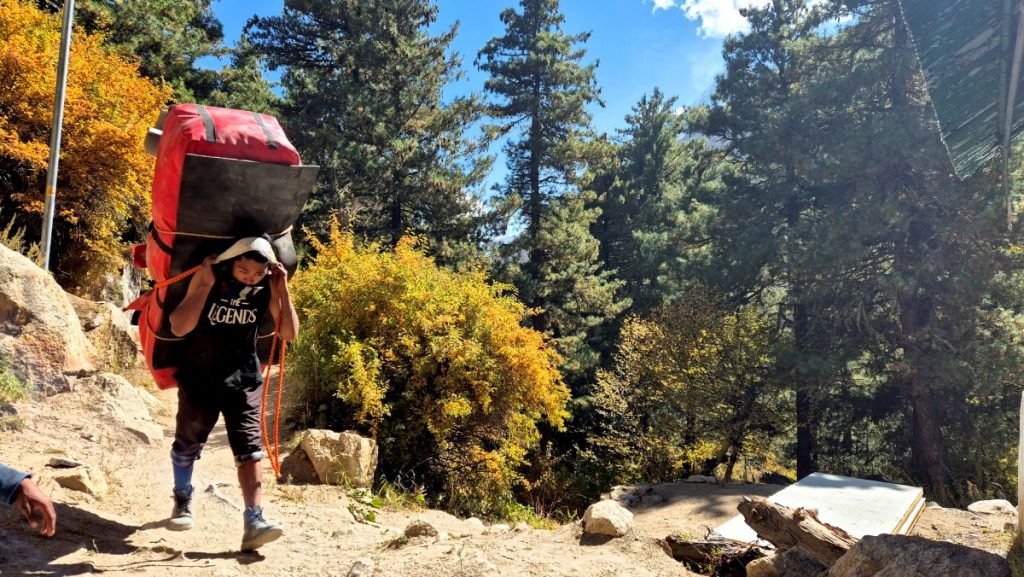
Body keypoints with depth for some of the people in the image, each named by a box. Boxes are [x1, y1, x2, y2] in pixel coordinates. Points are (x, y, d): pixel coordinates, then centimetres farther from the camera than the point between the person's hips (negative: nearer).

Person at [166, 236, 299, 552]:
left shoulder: (268, 286, -10)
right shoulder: (208, 276, -16)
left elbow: (289, 333, -11)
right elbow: (179, 328, -21)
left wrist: (282, 289, -20)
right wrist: (206, 286, -28)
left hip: (243, 380, 0)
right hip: (199, 376, 0)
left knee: (250, 449, -11)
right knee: (187, 444, 16)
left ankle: (254, 523, -12)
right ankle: (183, 501, 41)